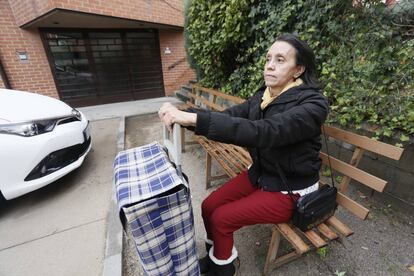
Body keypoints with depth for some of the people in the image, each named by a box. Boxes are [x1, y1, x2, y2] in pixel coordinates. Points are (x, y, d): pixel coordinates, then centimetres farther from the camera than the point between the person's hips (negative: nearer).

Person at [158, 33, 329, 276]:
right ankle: (215, 255, 29)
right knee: (208, 206, 0)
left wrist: (194, 118, -44)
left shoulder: (313, 104, -23)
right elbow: (230, 115, -10)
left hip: (289, 190, -6)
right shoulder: (264, 96, -1)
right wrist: (184, 114, -25)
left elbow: (264, 132, -39)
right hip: (260, 174, 6)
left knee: (221, 218, -8)